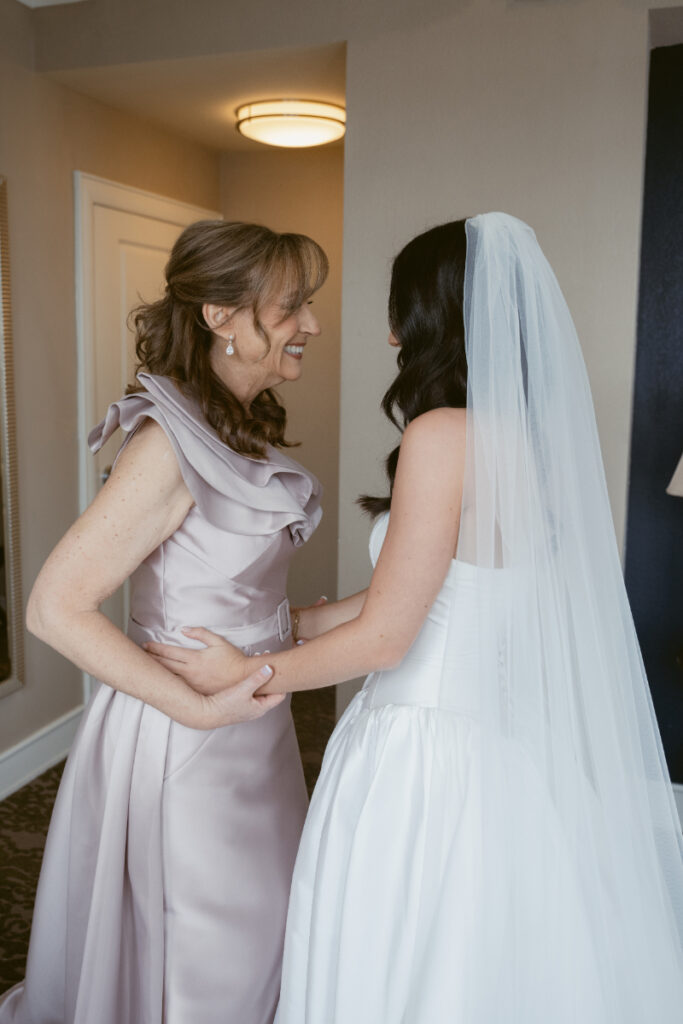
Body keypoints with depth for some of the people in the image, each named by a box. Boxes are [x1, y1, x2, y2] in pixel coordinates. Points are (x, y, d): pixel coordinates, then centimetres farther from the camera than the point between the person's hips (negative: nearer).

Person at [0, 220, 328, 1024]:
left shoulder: (245, 427, 3)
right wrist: (201, 709, -22)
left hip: (252, 719, 8)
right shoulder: (168, 444, -24)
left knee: (268, 926, 25)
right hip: (186, 741, -8)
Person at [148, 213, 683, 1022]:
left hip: (424, 755, -8)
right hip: (512, 752, 8)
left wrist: (249, 672, -2)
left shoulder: (443, 435, -20)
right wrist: (291, 621, 18)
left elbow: (385, 636, -18)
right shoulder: (539, 437, 4)